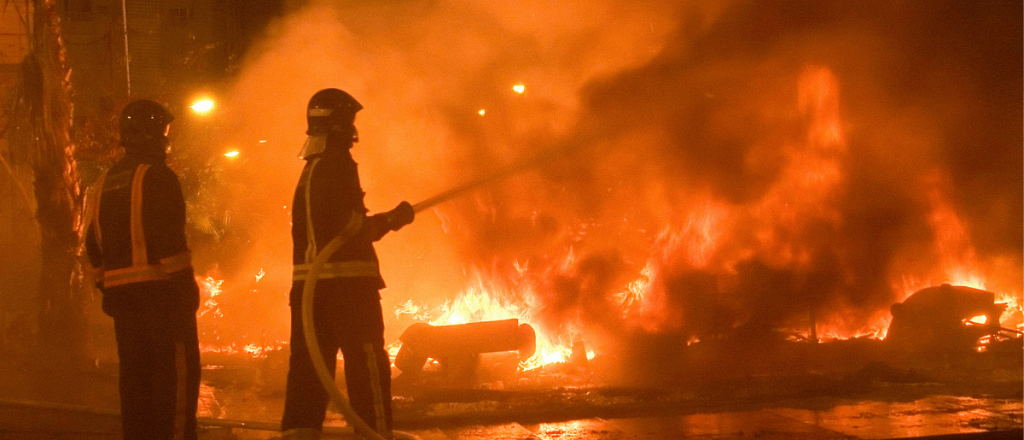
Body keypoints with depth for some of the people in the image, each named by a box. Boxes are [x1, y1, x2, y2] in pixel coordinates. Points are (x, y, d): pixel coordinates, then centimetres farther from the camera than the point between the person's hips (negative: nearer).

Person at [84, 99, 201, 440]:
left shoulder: (104, 185, 14)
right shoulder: (158, 178, -10)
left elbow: (94, 246, 17)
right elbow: (170, 241, -17)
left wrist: (108, 289, 22)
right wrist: (185, 290, -14)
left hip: (120, 293, 7)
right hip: (162, 291, -7)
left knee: (135, 374, 11)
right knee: (176, 374, -6)